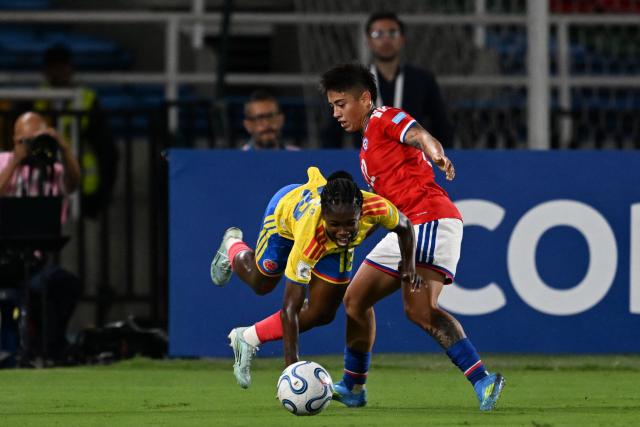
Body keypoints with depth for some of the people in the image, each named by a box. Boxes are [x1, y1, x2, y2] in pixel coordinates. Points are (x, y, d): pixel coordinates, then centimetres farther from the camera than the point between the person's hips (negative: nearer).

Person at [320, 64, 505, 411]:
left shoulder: (385, 119, -2)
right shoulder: (368, 145, 26)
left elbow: (421, 136, -23)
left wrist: (437, 156, -44)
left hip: (431, 219, -10)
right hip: (406, 229, 10)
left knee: (420, 310, -21)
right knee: (356, 298, 15)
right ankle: (352, 389, 27)